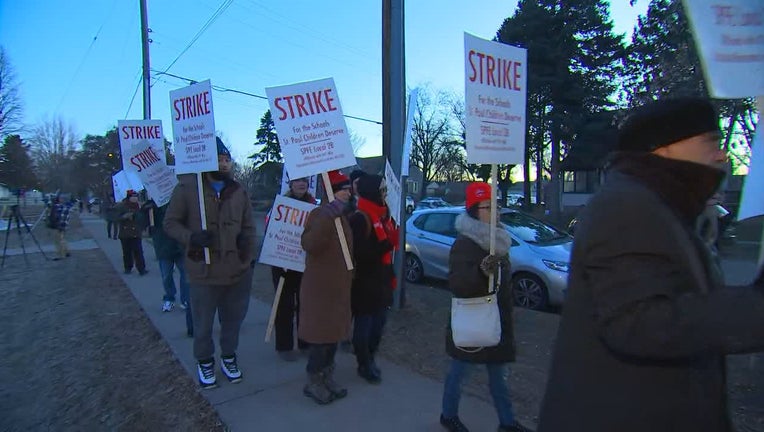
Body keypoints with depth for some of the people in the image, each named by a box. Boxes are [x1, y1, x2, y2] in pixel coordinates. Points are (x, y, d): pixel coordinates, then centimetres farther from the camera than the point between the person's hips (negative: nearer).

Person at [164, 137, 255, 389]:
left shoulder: (238, 191, 8)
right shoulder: (187, 188, -6)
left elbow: (249, 227, 15)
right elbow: (170, 222, -1)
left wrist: (249, 253, -1)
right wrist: (191, 237, -20)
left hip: (238, 271, 4)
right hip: (204, 272, -3)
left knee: (233, 320, 16)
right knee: (203, 324, 11)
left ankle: (229, 357, 40)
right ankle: (205, 362, 36)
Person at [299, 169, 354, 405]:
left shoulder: (344, 216, 10)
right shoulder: (319, 214, -19)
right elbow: (309, 244, -38)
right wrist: (330, 211, -43)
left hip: (339, 287, 9)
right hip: (319, 288, -8)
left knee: (333, 335, 18)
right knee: (321, 337, 2)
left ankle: (327, 377, 34)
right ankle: (313, 383, 22)